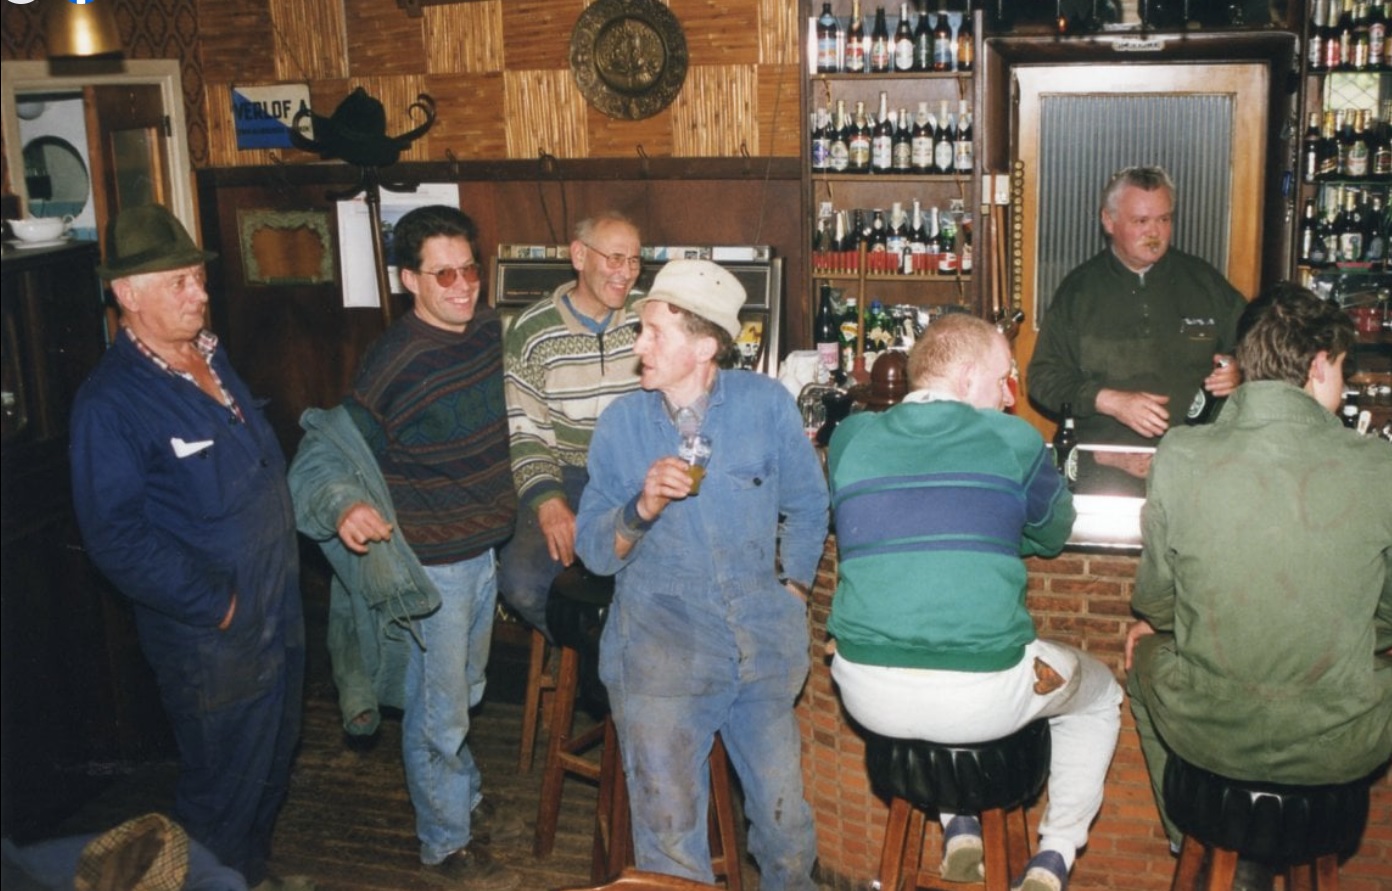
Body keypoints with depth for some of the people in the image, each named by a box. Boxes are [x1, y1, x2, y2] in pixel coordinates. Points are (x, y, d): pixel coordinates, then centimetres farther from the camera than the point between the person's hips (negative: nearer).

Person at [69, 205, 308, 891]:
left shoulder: (212, 359, 5)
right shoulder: (110, 403, -20)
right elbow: (116, 539, -23)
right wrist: (214, 605, -20)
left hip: (279, 616, 8)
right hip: (211, 641, -8)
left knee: (273, 762, 25)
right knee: (224, 788, 11)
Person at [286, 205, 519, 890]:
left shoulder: (488, 329, -1)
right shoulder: (397, 360, -22)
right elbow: (336, 450, -19)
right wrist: (346, 506, -38)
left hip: (485, 547, 7)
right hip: (433, 562, -7)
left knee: (466, 689, 26)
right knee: (437, 706, 8)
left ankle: (463, 793, 47)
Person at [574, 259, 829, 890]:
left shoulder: (766, 403, -1)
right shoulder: (621, 421, 1)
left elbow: (807, 505, 12)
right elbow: (594, 550, 0)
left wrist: (794, 590, 7)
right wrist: (643, 507, -17)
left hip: (762, 638, 1)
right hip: (660, 638, 0)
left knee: (786, 819, 6)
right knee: (670, 827, -5)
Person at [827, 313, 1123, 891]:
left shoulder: (849, 438, 2)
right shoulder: (1013, 440, -5)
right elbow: (1052, 535, 12)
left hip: (869, 693, 3)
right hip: (982, 695, -2)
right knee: (1099, 696, 29)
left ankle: (959, 828, 35)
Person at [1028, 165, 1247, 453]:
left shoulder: (1205, 281, 13)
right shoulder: (1079, 288, 8)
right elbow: (1043, 376, 4)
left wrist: (1236, 374, 0)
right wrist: (1109, 401, -9)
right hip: (1100, 451, -1)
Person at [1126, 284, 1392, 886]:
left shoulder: (1180, 458, -13)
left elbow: (1156, 601, 0)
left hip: (1207, 734, 1)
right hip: (1338, 749, 0)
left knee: (1147, 645, 34)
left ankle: (1187, 835, 49)